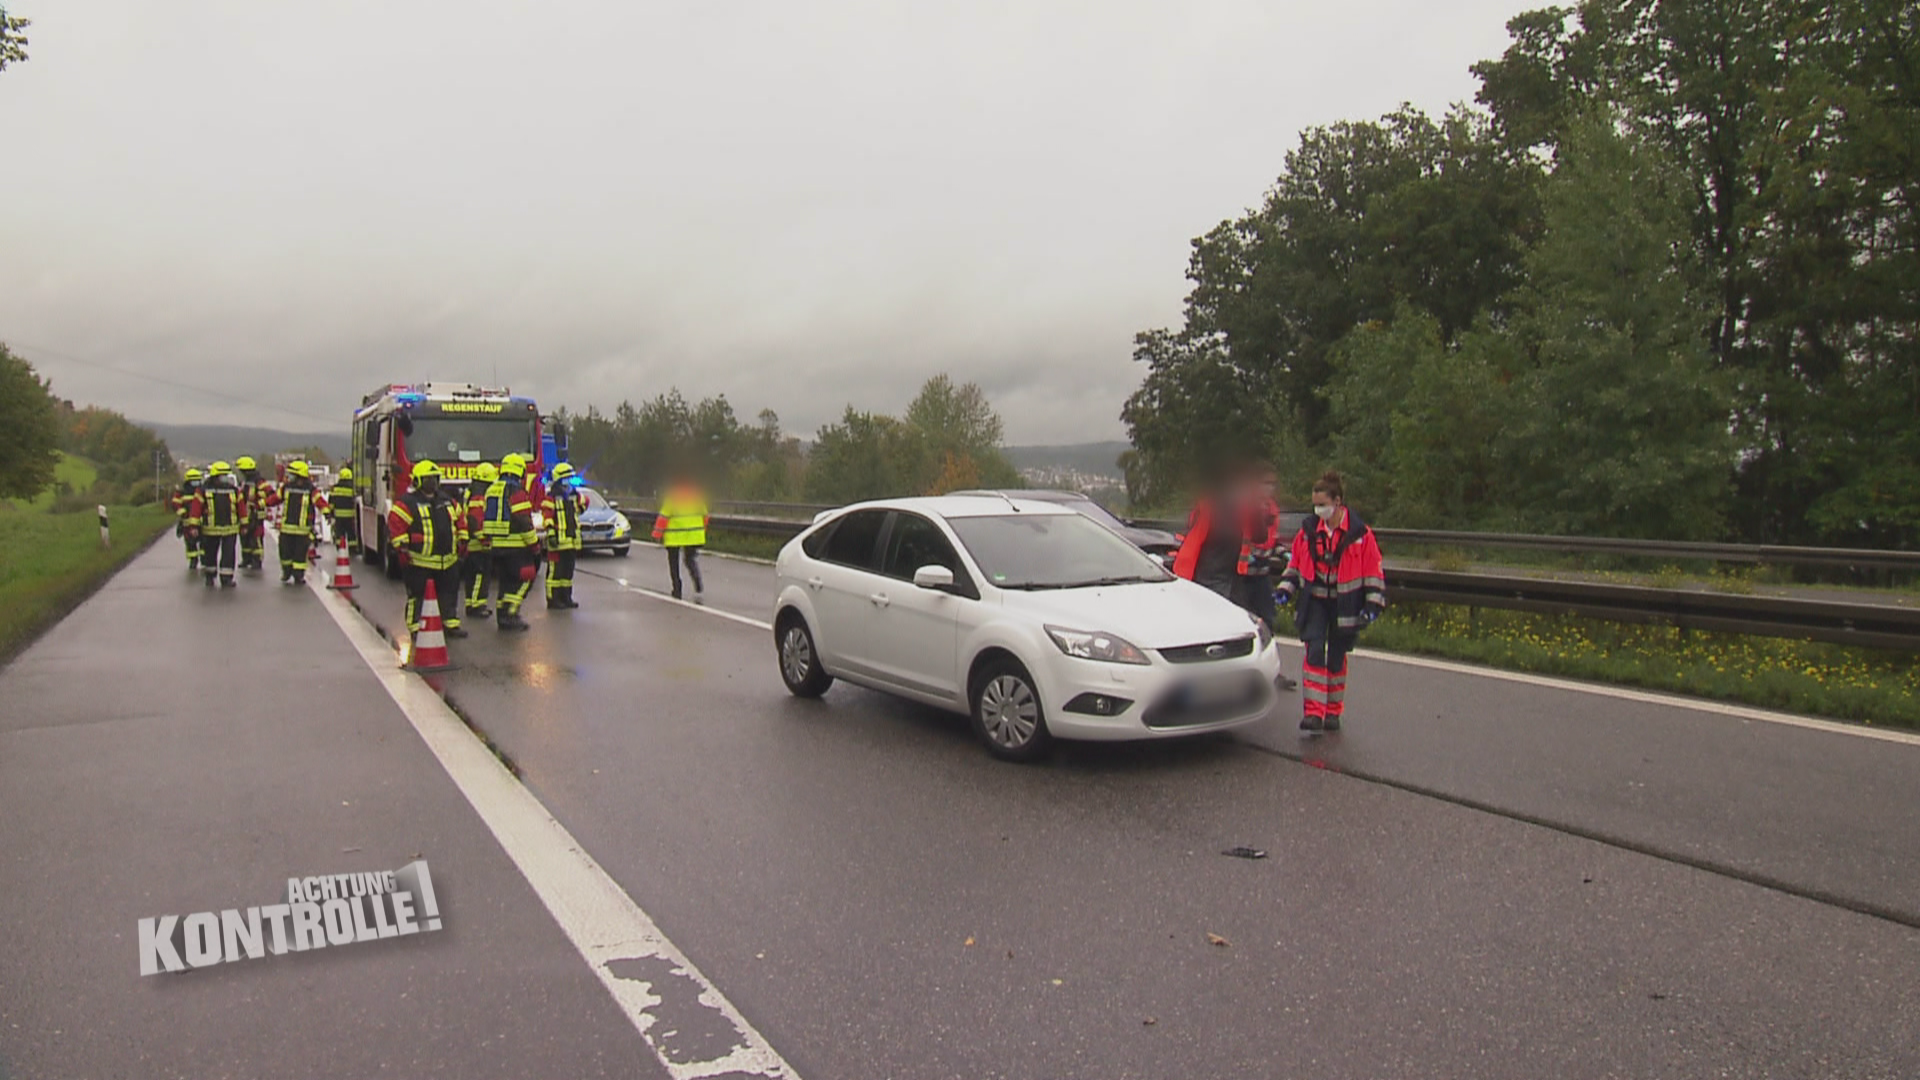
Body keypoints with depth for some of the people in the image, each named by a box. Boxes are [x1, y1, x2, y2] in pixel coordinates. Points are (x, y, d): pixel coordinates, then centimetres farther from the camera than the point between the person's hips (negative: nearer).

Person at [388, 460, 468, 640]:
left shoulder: (446, 501, 14)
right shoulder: (407, 503, -8)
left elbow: (460, 519, 23)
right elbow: (394, 523, -12)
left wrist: (462, 540, 16)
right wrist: (402, 547, -15)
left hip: (448, 560, 6)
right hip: (419, 560, -6)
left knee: (449, 593, 10)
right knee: (417, 595, 1)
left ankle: (452, 625, 19)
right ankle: (415, 629, 8)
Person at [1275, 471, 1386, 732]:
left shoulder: (1359, 533, -8)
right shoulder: (1309, 530, 1)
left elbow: (1373, 571, -3)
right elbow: (1295, 563, 13)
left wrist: (1372, 606, -7)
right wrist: (1286, 590, 4)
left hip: (1345, 604, -1)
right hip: (1315, 601, 2)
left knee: (1337, 657, 8)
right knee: (1314, 652, -13)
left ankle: (1333, 711, 23)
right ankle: (1313, 711, -12)